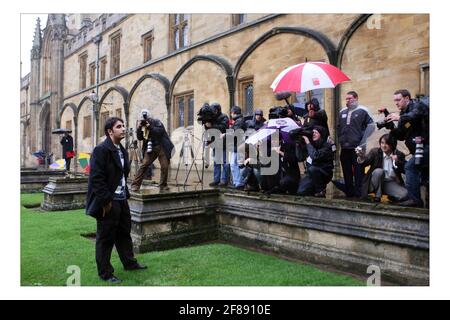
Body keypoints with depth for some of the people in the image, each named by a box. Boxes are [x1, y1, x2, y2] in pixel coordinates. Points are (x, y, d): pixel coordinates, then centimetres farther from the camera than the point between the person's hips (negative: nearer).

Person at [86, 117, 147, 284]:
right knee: (106, 238, 5)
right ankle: (105, 273, 18)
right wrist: (106, 201, -20)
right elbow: (96, 178, -19)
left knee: (124, 233, 20)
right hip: (109, 201, -8)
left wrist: (125, 193, 11)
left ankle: (129, 263, 36)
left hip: (121, 199, 9)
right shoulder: (101, 150, -15)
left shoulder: (122, 150, 12)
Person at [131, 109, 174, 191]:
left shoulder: (156, 122, -5)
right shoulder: (143, 125, 9)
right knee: (144, 165, -7)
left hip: (161, 147, -3)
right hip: (150, 148, 3)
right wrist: (139, 128, -8)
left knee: (165, 167, -6)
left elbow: (160, 131, -21)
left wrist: (150, 127, -23)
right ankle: (135, 185, -3)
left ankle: (163, 185, 12)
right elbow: (140, 138, 6)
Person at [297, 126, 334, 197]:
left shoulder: (326, 146, -17)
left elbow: (315, 157, -33)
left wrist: (308, 143, -25)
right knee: (301, 192, -13)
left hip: (324, 174, -5)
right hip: (311, 173, 5)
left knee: (312, 169, -36)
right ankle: (314, 190, 19)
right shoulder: (312, 144, 1)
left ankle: (321, 190, -13)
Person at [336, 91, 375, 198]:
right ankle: (349, 193, 20)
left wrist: (362, 139, -8)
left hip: (357, 148, -6)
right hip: (344, 148, 6)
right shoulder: (342, 112, 14)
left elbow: (371, 125, -6)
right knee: (346, 172, 10)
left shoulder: (362, 110, -3)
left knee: (358, 172, -4)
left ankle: (358, 194, 3)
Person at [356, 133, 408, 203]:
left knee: (404, 195, -26)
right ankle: (377, 196, -16)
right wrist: (362, 157, -46)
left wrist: (397, 162, -22)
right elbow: (365, 162, -23)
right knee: (378, 171, -33)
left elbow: (405, 170, -6)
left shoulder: (399, 155, -1)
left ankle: (391, 196, 11)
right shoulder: (375, 151, -7)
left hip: (392, 183, 1)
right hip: (377, 183, -1)